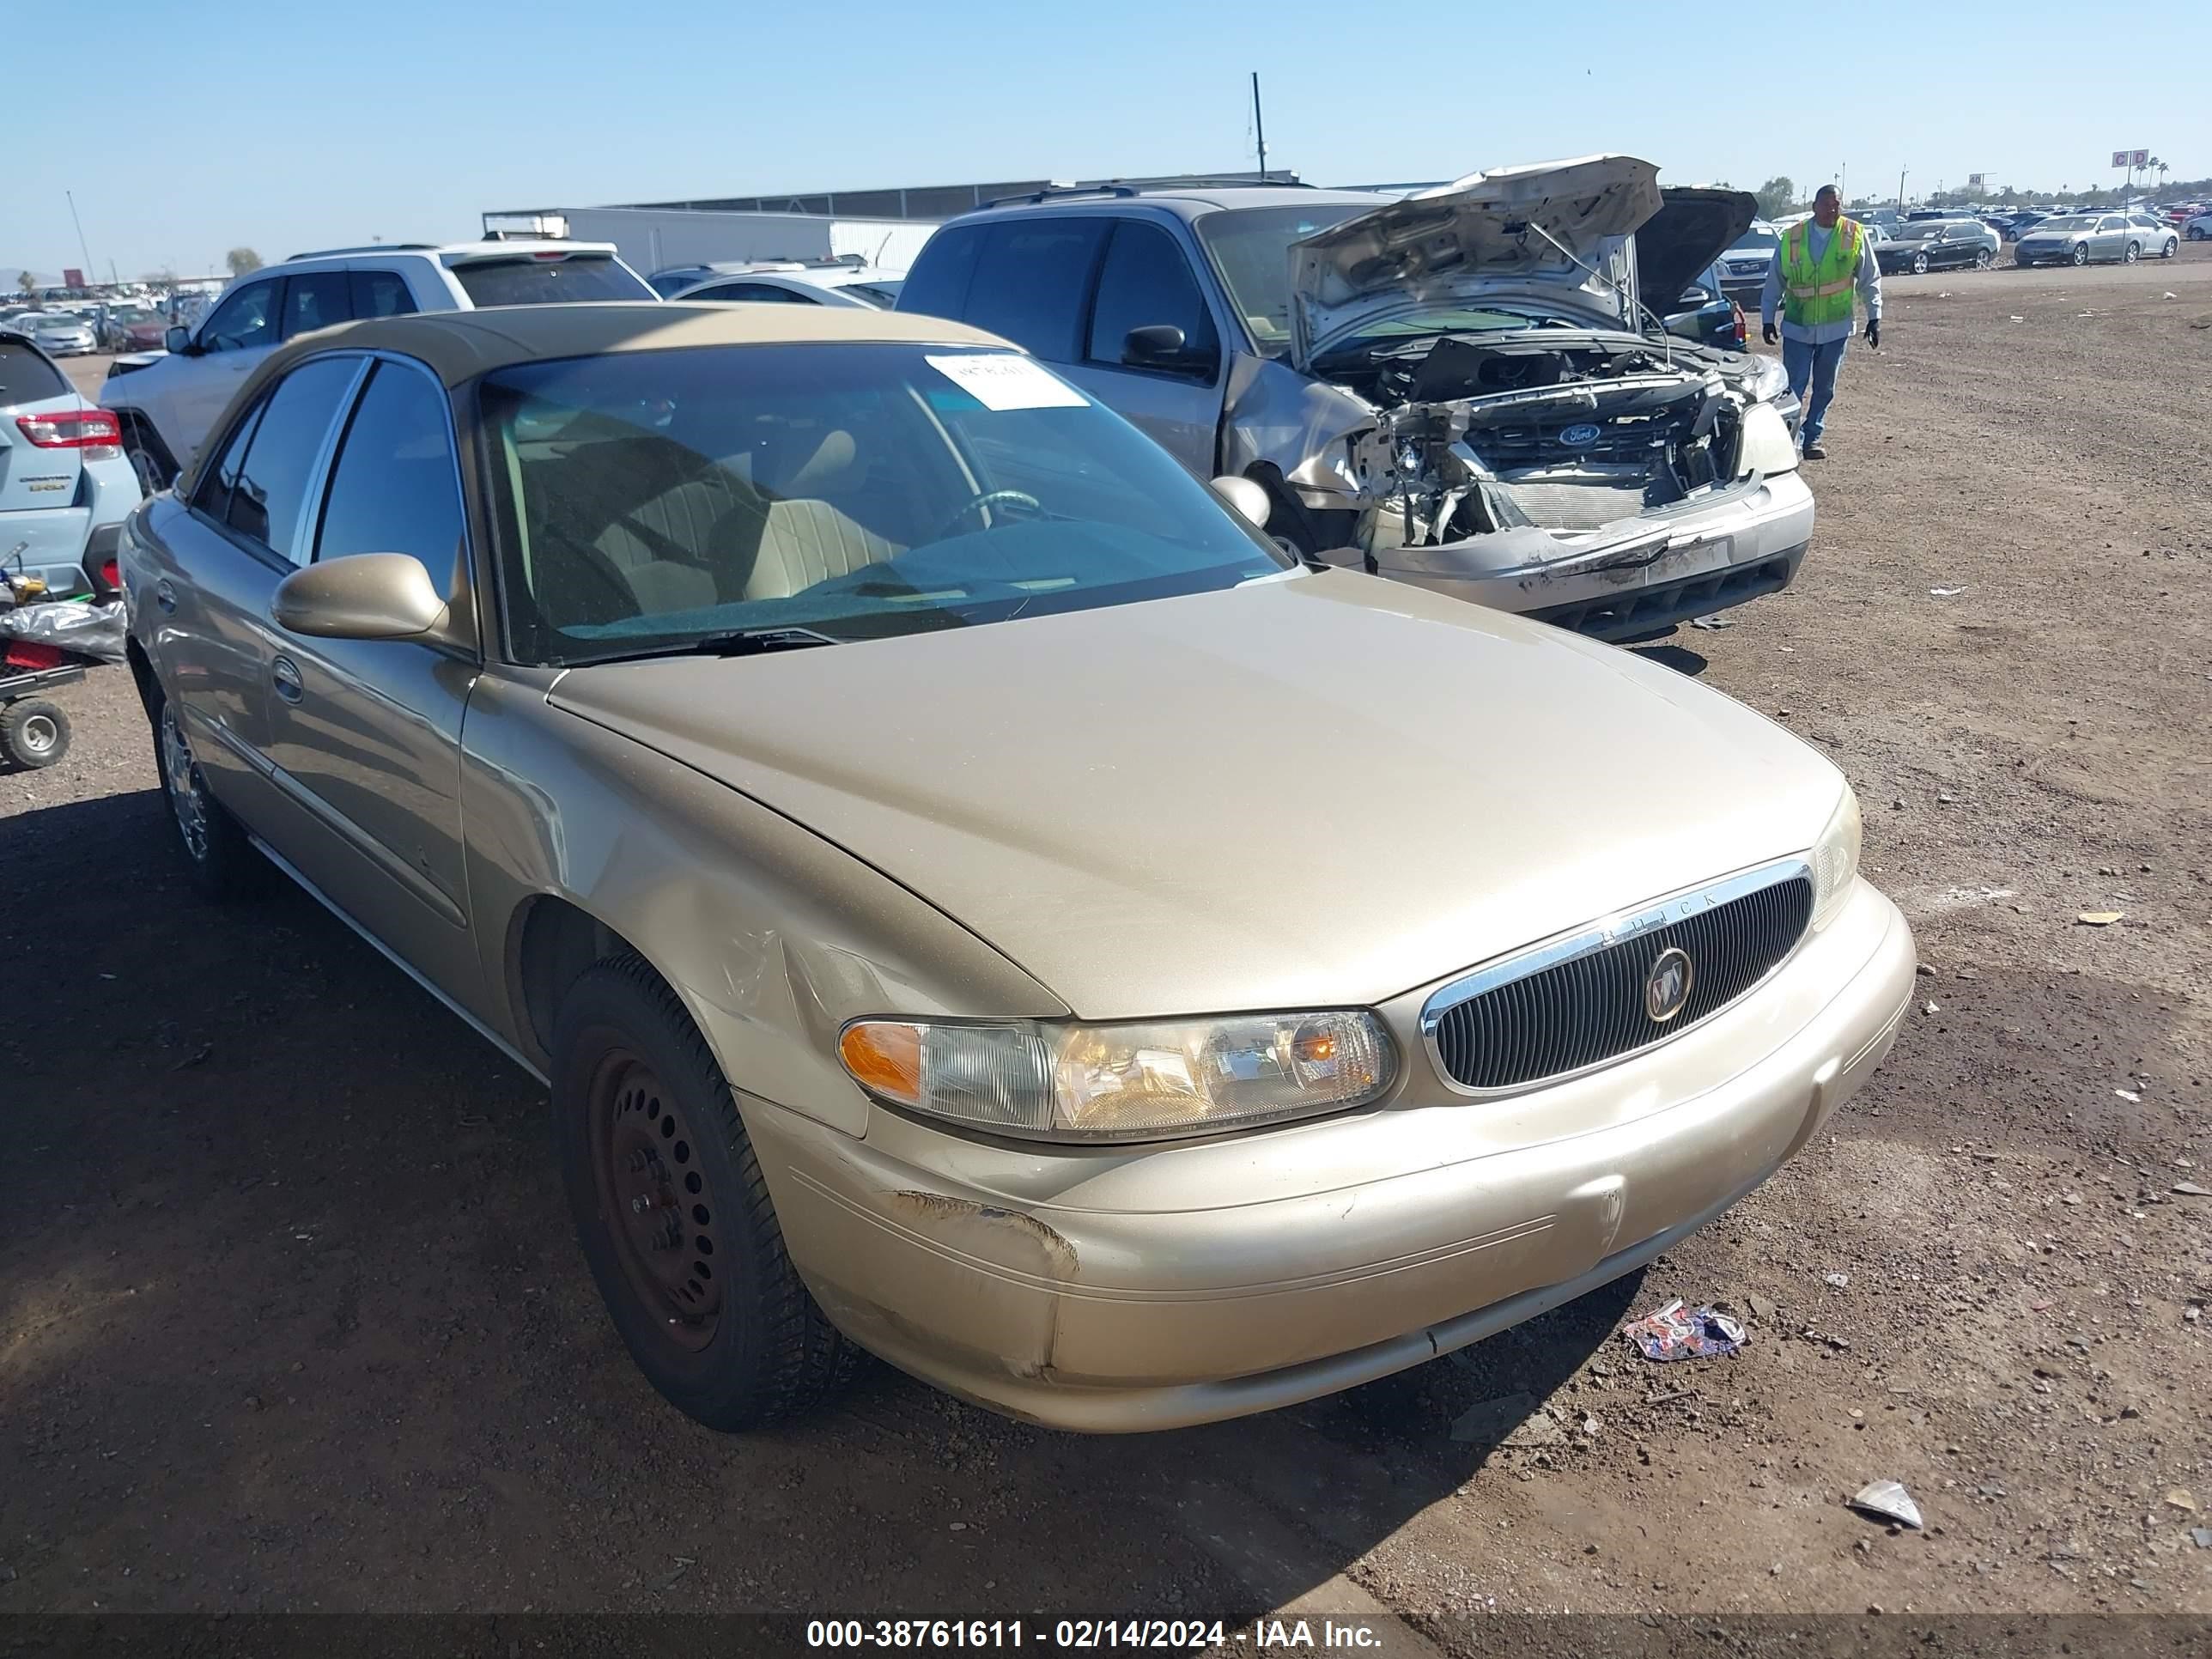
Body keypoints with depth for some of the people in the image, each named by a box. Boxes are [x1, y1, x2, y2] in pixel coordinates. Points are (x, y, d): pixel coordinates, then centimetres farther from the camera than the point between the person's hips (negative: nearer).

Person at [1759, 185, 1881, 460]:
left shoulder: (1856, 236, -1)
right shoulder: (1791, 238, -2)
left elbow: (1870, 280, 5)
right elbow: (1774, 282, 6)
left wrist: (1874, 317, 1)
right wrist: (1767, 318, 6)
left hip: (1836, 327, 1)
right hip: (1797, 327, -1)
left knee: (1824, 389, 10)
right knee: (1794, 387, -4)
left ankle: (1812, 438, 22)